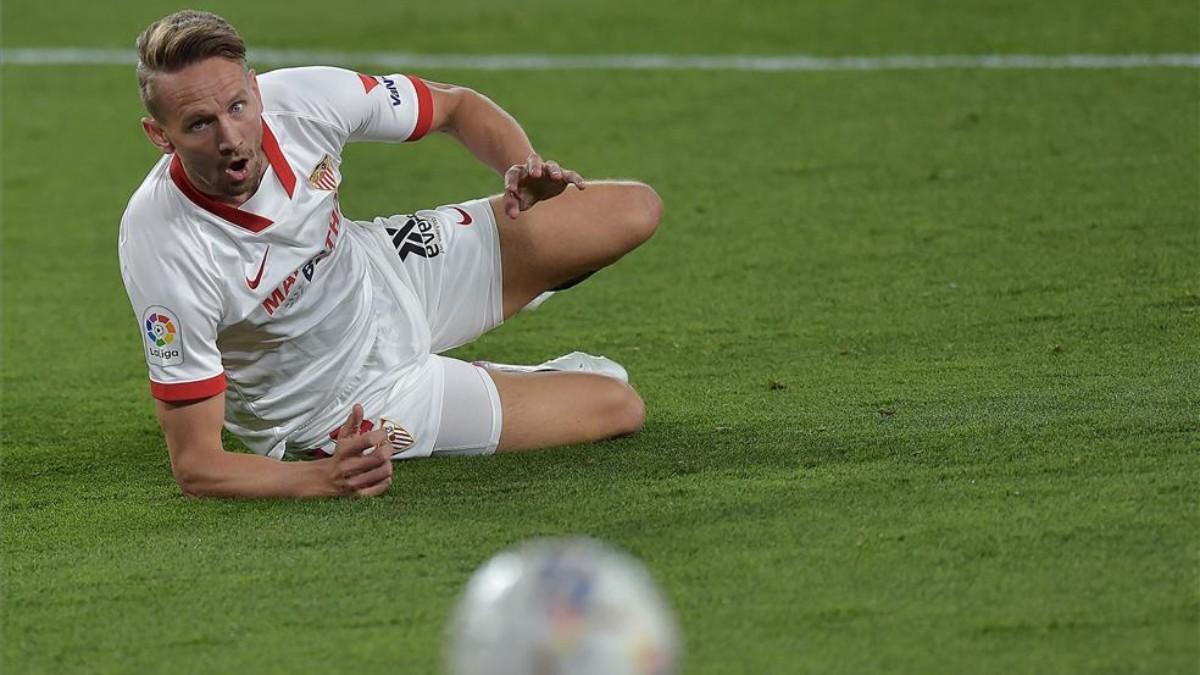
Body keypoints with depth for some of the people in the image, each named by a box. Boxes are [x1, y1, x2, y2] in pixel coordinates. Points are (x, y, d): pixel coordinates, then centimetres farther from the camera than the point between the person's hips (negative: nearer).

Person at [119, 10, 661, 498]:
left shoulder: (301, 97, -26)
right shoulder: (167, 253, -37)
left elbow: (459, 107, -4)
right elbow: (195, 466, -31)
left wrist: (524, 168, -25)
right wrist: (325, 478, -47)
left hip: (388, 273, 5)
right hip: (344, 407, -5)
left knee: (633, 211, 3)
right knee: (618, 408, -4)